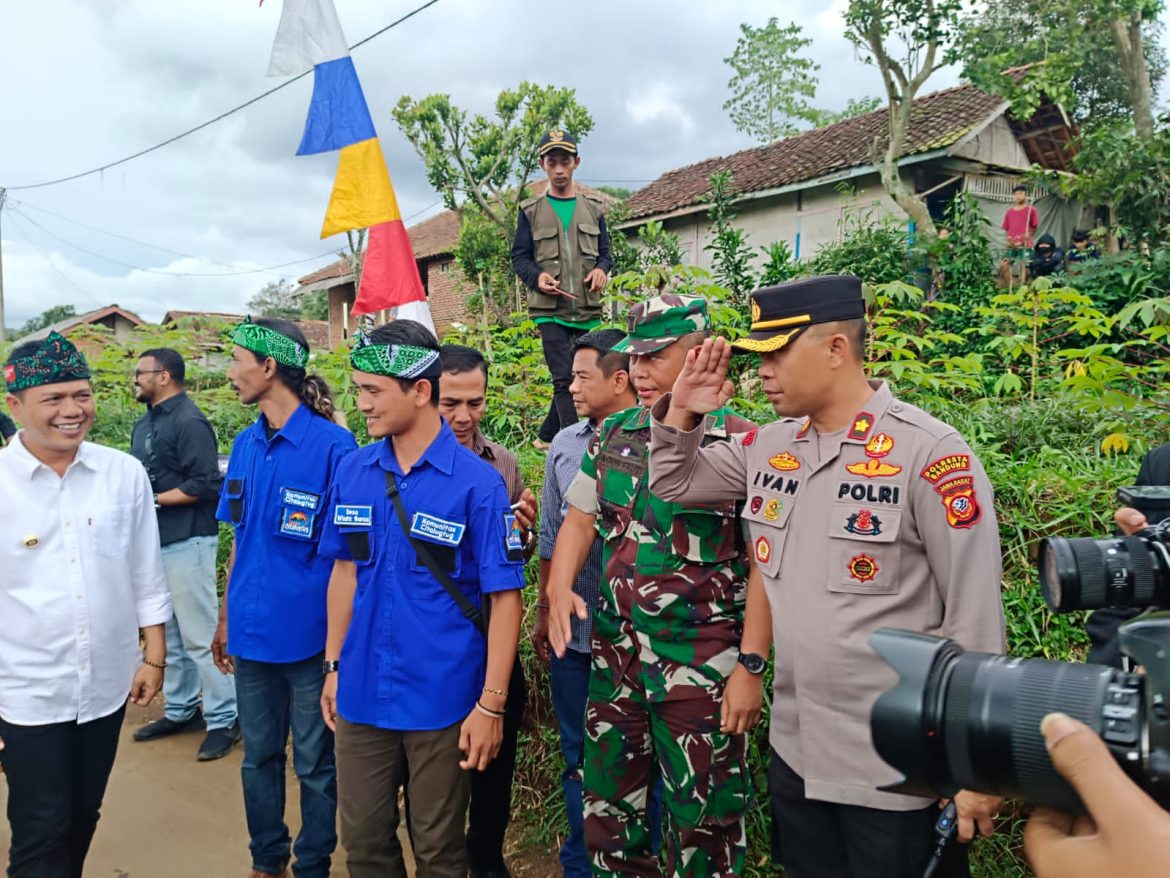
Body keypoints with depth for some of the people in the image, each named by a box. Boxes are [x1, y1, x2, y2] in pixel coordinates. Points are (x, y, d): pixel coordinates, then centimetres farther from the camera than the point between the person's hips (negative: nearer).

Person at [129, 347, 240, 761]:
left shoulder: (189, 421, -14)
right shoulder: (145, 422, 14)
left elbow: (206, 485, -20)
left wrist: (155, 500, -18)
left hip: (186, 543, -9)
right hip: (154, 543, 9)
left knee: (200, 636, -3)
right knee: (167, 634, 16)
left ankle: (224, 719, 7)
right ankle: (181, 710, 29)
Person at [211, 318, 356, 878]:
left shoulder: (333, 445, -15)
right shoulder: (245, 445, 5)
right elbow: (239, 539, 13)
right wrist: (226, 618, 14)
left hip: (310, 635, -6)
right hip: (252, 631, 6)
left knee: (315, 763, 10)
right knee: (259, 754, 19)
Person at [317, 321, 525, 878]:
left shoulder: (477, 482, -14)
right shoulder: (352, 472, 0)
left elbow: (505, 597, -11)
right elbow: (345, 572, 11)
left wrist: (491, 705, -12)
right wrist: (333, 666, 11)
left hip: (442, 702, -4)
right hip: (362, 693, 4)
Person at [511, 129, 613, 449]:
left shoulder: (593, 207, 11)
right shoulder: (531, 210, 6)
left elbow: (605, 252, 15)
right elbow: (519, 257, 5)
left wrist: (602, 270, -9)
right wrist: (537, 277, -16)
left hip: (587, 310, 3)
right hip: (550, 310, -3)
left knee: (578, 377, 10)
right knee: (563, 378, -13)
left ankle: (546, 436, 26)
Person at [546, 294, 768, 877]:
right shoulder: (613, 436, 6)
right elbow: (580, 520, 11)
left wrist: (750, 666, -14)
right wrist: (560, 589, -7)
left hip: (702, 668, -5)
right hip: (613, 655, 6)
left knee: (702, 824, 9)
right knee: (608, 811, 18)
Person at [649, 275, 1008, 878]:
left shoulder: (929, 453, -16)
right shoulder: (768, 447, 2)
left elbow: (975, 621, -14)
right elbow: (673, 483, 17)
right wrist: (680, 414, -2)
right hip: (793, 750, 6)